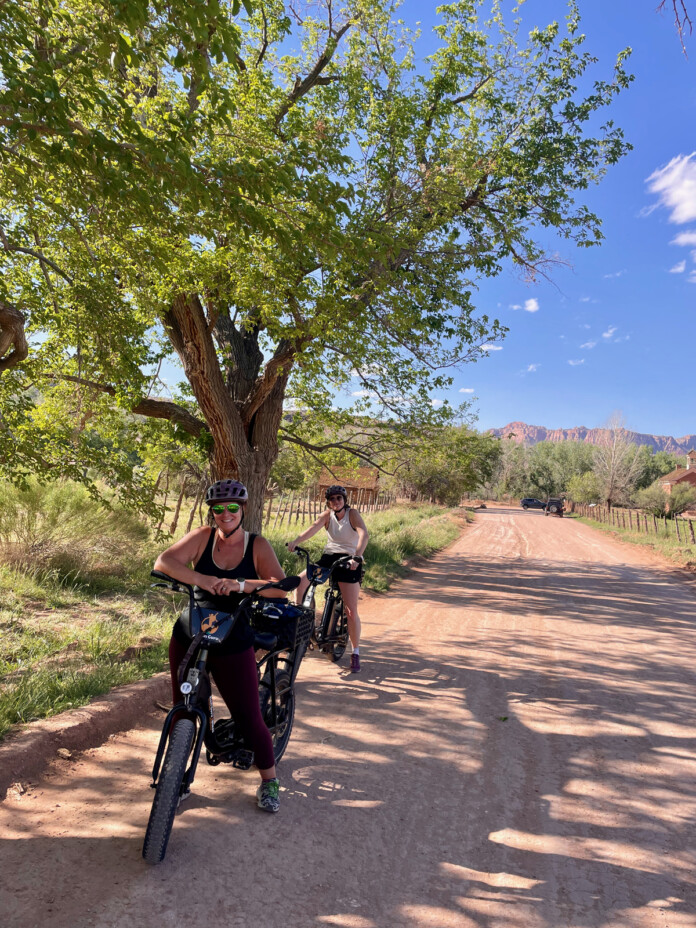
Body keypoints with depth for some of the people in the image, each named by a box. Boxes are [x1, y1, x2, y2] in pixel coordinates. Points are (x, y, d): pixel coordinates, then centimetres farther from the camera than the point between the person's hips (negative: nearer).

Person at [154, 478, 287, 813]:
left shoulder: (257, 546, -6)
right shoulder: (202, 537, -5)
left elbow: (279, 587, -19)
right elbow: (163, 562, -18)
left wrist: (240, 584, -35)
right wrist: (200, 579, -33)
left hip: (233, 645, -1)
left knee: (249, 718, 3)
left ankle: (269, 781, 26)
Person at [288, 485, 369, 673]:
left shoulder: (352, 514, -9)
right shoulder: (327, 515, 2)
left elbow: (364, 535, -25)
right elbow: (313, 528, -17)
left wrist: (356, 557, -42)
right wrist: (296, 541, -36)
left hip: (349, 560, -4)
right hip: (329, 556, 4)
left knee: (351, 611, -6)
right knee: (301, 579, -19)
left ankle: (356, 652, 9)